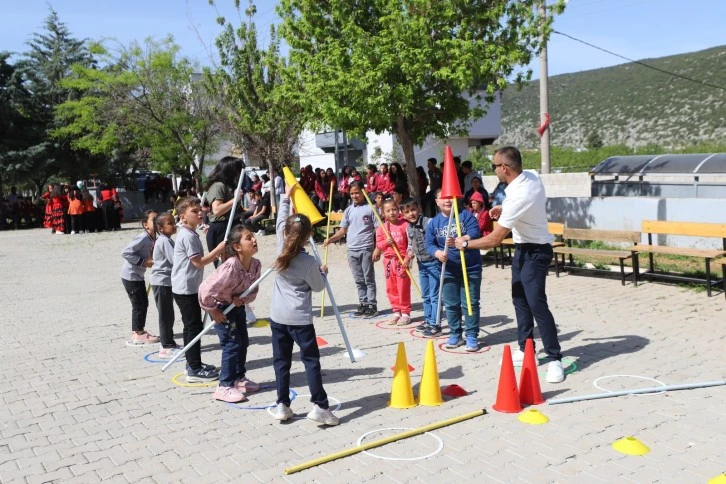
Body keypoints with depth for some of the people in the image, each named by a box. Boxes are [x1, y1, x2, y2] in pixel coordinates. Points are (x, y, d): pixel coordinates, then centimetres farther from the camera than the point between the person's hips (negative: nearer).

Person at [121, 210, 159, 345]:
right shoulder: (143, 238, -24)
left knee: (143, 303, 15)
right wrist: (142, 262, -25)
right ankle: (137, 335, 8)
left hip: (138, 275, 9)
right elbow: (125, 252, -28)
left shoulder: (153, 238, 3)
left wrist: (152, 260, -5)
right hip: (130, 275, -9)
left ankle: (139, 331, 28)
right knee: (138, 304, -2)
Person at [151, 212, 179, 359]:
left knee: (168, 315, 16)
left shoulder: (167, 240, 14)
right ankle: (166, 347, 2)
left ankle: (169, 344, 25)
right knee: (165, 315, -4)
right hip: (162, 282, -10)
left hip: (167, 282, 10)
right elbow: (175, 260, -24)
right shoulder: (164, 241, -17)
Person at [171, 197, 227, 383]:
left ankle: (193, 363, 27)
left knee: (191, 326, 17)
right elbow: (199, 262, -23)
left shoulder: (190, 234, 15)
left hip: (188, 287, 11)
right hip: (186, 288, -11)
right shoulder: (188, 236, -19)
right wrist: (219, 249, -23)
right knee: (194, 326, -7)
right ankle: (195, 370, -3)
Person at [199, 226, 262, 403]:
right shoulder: (231, 267, -35)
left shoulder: (256, 264, -13)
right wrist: (212, 311, -22)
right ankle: (224, 387, 3)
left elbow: (253, 290, -1)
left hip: (238, 306, 8)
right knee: (232, 344, -7)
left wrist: (243, 299, -22)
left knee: (243, 342, 14)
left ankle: (239, 378, 31)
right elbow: (205, 289, -35)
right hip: (221, 307, -8)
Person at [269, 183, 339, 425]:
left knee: (281, 361, 10)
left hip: (278, 316, 4)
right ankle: (320, 405, -3)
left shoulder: (281, 249, -2)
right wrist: (322, 272, 19)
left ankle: (282, 405, 13)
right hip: (300, 318, -4)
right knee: (311, 360, 1)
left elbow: (280, 222, 12)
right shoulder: (309, 262, -12)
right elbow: (317, 287, 0)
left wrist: (286, 198, 21)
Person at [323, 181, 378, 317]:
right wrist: (330, 239, -2)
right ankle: (363, 304, 18)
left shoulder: (370, 208, -3)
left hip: (366, 249, -5)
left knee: (369, 279, 0)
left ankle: (372, 305, 5)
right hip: (352, 250, 5)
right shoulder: (349, 210, 11)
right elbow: (343, 230, 13)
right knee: (359, 280, 10)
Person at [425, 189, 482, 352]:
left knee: (470, 303, 0)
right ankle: (456, 334, 22)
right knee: (451, 304, 9)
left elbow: (474, 234, -19)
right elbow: (429, 244, 0)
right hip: (448, 270, 3)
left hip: (470, 268, -3)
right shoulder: (433, 223, 2)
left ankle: (471, 336, 8)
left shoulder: (466, 215, -7)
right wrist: (438, 253, -22)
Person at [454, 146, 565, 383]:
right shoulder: (531, 176, -5)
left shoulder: (518, 197, -31)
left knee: (536, 304, -14)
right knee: (520, 299, 15)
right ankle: (525, 349, 27)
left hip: (534, 252, -10)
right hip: (524, 248, 10)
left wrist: (466, 243, -13)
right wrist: (504, 210, 7)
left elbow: (494, 239, -27)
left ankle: (554, 359, -6)